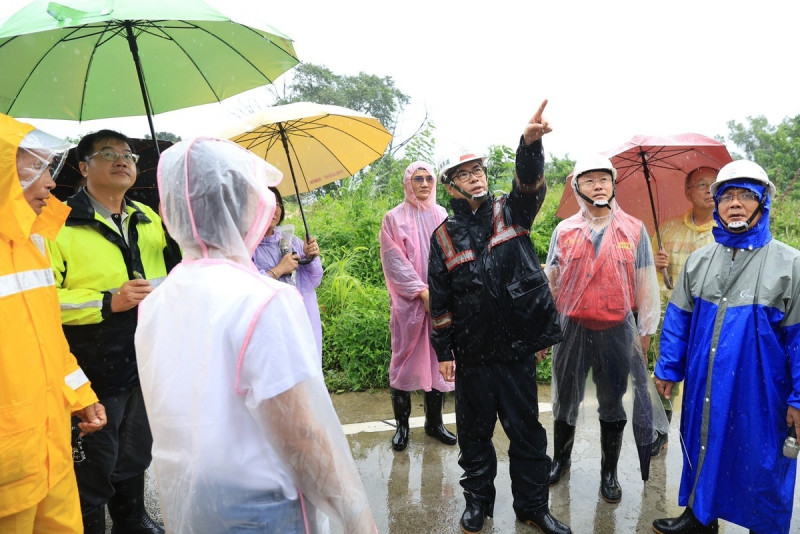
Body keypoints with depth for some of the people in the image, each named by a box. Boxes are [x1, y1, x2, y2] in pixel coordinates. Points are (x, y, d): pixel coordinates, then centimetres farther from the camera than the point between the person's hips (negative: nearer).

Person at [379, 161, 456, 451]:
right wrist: (421, 291, -13)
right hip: (408, 302, -3)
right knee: (405, 359, 4)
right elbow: (394, 261, -6)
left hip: (441, 301, 3)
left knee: (437, 360, 9)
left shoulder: (442, 215, 8)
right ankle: (402, 424, 17)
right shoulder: (394, 218, -1)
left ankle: (434, 421, 24)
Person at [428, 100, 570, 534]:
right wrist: (443, 351, 3)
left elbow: (529, 183, -19)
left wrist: (530, 142, -39)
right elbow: (440, 299, 5)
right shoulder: (445, 236, 4)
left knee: (527, 431, 11)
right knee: (474, 432, 14)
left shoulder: (511, 213, 4)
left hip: (517, 348, 0)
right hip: (472, 355, 1)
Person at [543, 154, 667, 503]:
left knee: (613, 405, 12)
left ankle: (609, 472, 29)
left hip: (617, 331, -1)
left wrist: (644, 334, 1)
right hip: (572, 329, 1)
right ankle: (560, 459, 35)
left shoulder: (634, 230, 0)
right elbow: (550, 283, 6)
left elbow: (645, 287, 2)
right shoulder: (564, 231, 3)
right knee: (565, 400, 14)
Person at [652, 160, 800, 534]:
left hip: (759, 393, -4)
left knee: (760, 466, 10)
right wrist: (668, 370, 5)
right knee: (702, 448, 18)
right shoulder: (698, 261, 4)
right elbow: (678, 321, 8)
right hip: (704, 389, 4)